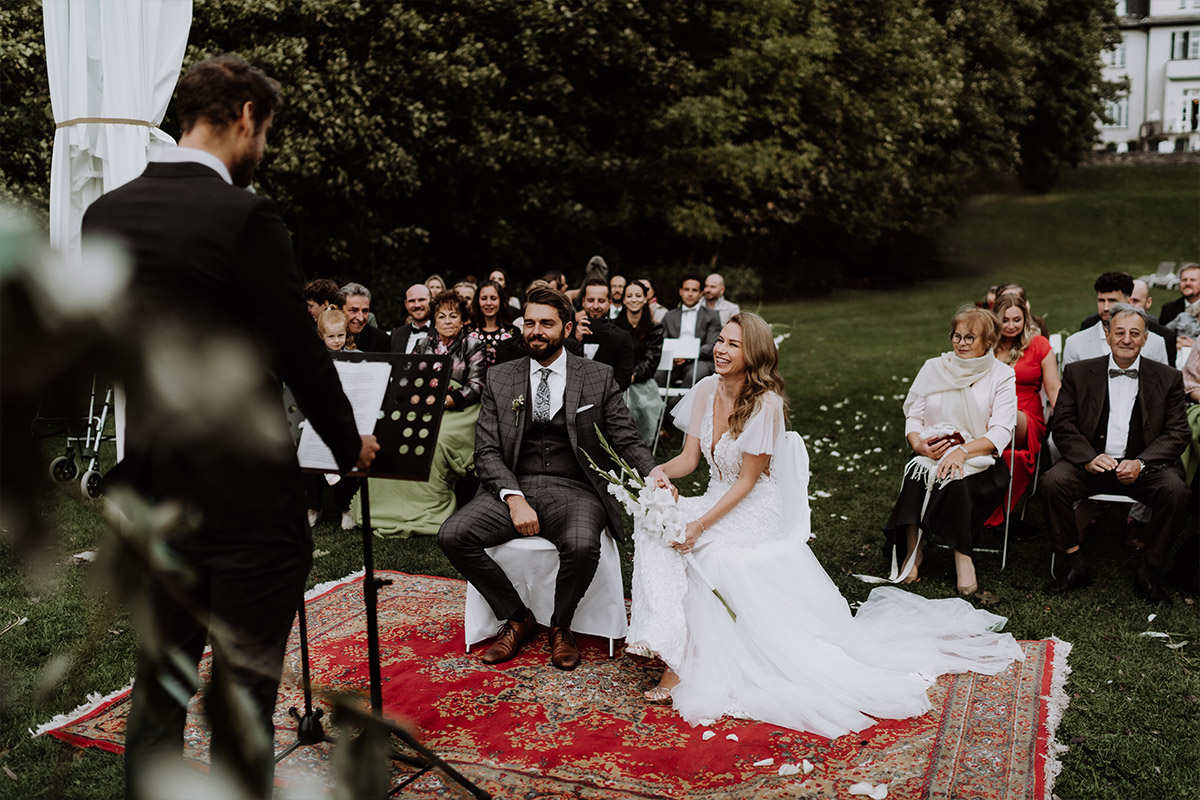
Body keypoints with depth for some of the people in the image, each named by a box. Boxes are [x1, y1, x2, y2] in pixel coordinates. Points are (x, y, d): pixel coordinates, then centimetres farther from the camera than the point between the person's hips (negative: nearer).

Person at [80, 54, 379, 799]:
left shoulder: (106, 214, 4)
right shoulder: (246, 218, -17)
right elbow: (302, 354, -12)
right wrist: (350, 445, 4)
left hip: (155, 491, 7)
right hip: (247, 499, -7)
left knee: (159, 688, 19)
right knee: (245, 696, 7)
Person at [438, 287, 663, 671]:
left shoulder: (598, 377, 7)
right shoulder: (499, 378, 10)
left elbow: (627, 441, 5)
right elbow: (486, 451, 4)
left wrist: (654, 476, -18)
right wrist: (514, 497, -14)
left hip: (573, 491, -2)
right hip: (512, 488, 2)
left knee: (582, 546, -34)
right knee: (453, 535, -22)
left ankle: (561, 626, 0)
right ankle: (517, 618, 1)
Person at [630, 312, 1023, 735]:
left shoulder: (766, 403, -19)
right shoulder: (706, 390, 0)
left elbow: (746, 482, -17)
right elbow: (689, 458, 2)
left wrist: (701, 525, -24)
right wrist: (661, 471, -20)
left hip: (755, 514, -6)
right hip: (714, 502, 6)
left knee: (704, 552, -27)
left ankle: (684, 666, -9)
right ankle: (672, 649, -12)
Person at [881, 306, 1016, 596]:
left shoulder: (1002, 375, 3)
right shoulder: (934, 368, 11)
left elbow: (1001, 432, -7)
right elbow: (913, 417, 8)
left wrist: (962, 451, -23)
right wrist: (919, 444, -15)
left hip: (980, 461, -2)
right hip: (930, 455, 2)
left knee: (954, 480, -35)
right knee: (917, 474, -32)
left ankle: (962, 555, -21)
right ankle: (912, 551, -22)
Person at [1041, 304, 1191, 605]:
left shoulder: (1168, 378, 8)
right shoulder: (1078, 372, 8)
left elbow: (1178, 433, 2)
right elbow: (1062, 423, 1)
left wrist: (1140, 464, -15)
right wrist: (1089, 458, -17)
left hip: (1145, 465, 0)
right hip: (1091, 463, 0)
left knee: (1176, 490, -29)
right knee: (1054, 481, -28)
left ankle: (1148, 574, -11)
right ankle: (1075, 566, -12)